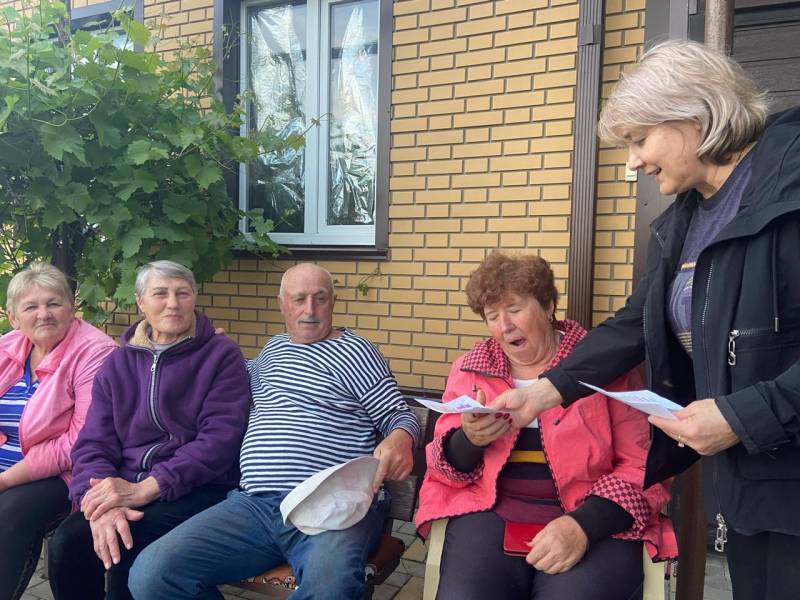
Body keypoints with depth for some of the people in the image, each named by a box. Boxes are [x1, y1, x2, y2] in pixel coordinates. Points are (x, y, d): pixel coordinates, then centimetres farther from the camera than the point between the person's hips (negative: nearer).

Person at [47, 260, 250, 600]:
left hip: (197, 489, -4)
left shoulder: (221, 355, -2)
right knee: (65, 544, -22)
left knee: (128, 549, -29)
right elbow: (92, 444, 3)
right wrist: (104, 500, -19)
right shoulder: (117, 364, 12)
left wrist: (143, 490, -20)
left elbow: (220, 438, -12)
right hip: (126, 489, 4)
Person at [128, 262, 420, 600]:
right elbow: (245, 379, 47)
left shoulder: (354, 351, 7)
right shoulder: (274, 348, 25)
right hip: (255, 504, 6)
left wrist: (400, 438, -18)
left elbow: (400, 416, 5)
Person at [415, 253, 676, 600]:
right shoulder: (469, 369, 10)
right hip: (490, 514, 2)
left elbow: (642, 467, -2)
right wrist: (470, 439, -12)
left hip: (596, 522, -1)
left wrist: (584, 525, -16)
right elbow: (446, 465, 10)